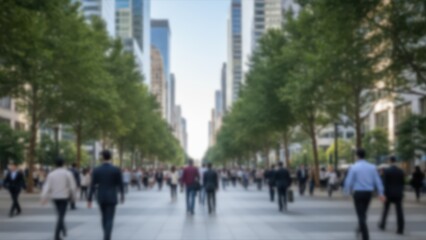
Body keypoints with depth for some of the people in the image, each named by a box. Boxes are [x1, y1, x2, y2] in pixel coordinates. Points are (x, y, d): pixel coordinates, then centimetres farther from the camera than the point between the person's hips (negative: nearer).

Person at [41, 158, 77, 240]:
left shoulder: (51, 174, 0)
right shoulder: (68, 173, -6)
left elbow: (47, 187, -7)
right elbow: (73, 186, -6)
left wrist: (44, 198, -10)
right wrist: (73, 196, 8)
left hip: (55, 197, 4)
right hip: (64, 197, -3)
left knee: (60, 214, 23)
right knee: (61, 216, -4)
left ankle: (63, 230, 33)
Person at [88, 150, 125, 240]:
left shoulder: (96, 170, -4)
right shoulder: (116, 170, -9)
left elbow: (92, 186, -5)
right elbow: (120, 184, -3)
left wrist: (89, 200, -2)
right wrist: (122, 195, 14)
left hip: (101, 198, 3)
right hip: (111, 198, -3)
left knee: (104, 218, 21)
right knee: (109, 220, -3)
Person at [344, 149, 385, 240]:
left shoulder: (354, 167, -8)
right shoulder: (372, 167, 4)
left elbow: (349, 181, -8)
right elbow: (377, 181, -1)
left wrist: (348, 191, 10)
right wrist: (380, 193, -2)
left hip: (358, 193, -5)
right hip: (369, 193, 5)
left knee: (361, 216, -2)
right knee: (363, 213, 25)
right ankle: (359, 230, 41)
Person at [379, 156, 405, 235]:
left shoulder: (386, 171, -8)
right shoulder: (401, 171, 2)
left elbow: (385, 183, -10)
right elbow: (402, 183, 6)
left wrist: (385, 194, -6)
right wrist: (400, 192, 15)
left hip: (389, 193, -2)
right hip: (398, 194, 2)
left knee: (385, 210, 15)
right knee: (399, 211, 0)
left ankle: (382, 225, 26)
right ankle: (400, 229, -4)